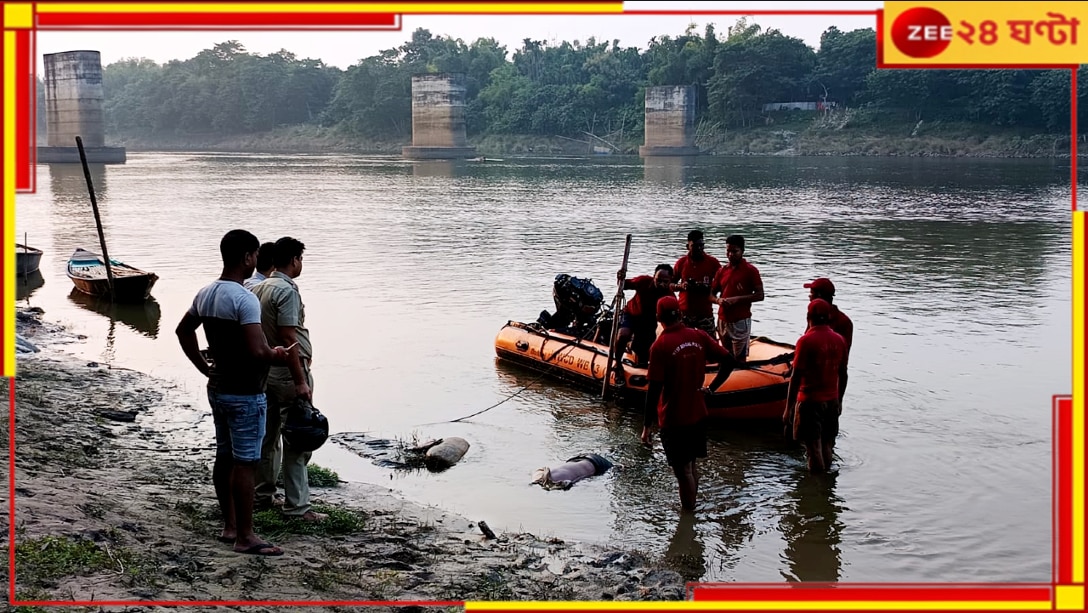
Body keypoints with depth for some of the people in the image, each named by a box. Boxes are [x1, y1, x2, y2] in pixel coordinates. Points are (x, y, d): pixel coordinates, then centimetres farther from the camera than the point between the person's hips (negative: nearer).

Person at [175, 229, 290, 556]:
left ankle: (230, 526, 26)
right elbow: (257, 351, -29)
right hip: (245, 394, -9)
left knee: (224, 457, 15)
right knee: (244, 464, -3)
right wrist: (278, 357, -9)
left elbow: (183, 331, 21)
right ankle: (245, 537, 3)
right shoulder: (245, 299, -22)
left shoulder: (205, 293, 6)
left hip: (217, 389, 9)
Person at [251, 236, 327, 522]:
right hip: (288, 373, -9)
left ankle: (263, 496, 25)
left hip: (265, 371, 9)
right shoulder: (287, 290, -17)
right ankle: (296, 506, -2)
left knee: (268, 435, 16)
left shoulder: (258, 288, 9)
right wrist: (301, 381, -20)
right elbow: (288, 339, -22)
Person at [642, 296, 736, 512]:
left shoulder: (660, 346, -17)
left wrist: (647, 425, -12)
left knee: (682, 470, 3)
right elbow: (728, 361, -2)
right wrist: (711, 388, 4)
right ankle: (690, 508, 33)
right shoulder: (699, 336, -1)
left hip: (673, 419, -6)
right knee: (691, 465, 20)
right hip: (698, 414, 6)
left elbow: (654, 389, -18)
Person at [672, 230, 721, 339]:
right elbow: (670, 285, 11)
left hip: (705, 313, -2)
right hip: (684, 312, 2)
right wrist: (681, 286, -11)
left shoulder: (712, 262, -1)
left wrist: (707, 287, -17)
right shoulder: (681, 262, 5)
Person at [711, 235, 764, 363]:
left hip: (741, 320, -6)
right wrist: (718, 300, -9)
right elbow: (712, 294, 15)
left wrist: (737, 299, -19)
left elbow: (759, 295, -9)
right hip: (723, 319, 6)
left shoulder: (750, 270, -6)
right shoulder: (722, 271, 10)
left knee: (740, 358, -5)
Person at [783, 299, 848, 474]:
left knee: (813, 447, -1)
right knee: (826, 446, 16)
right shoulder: (839, 340, 3)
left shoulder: (806, 341, -15)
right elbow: (842, 373, 11)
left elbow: (796, 377, -15)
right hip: (831, 400, 6)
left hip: (810, 401, -6)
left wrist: (788, 408, -11)